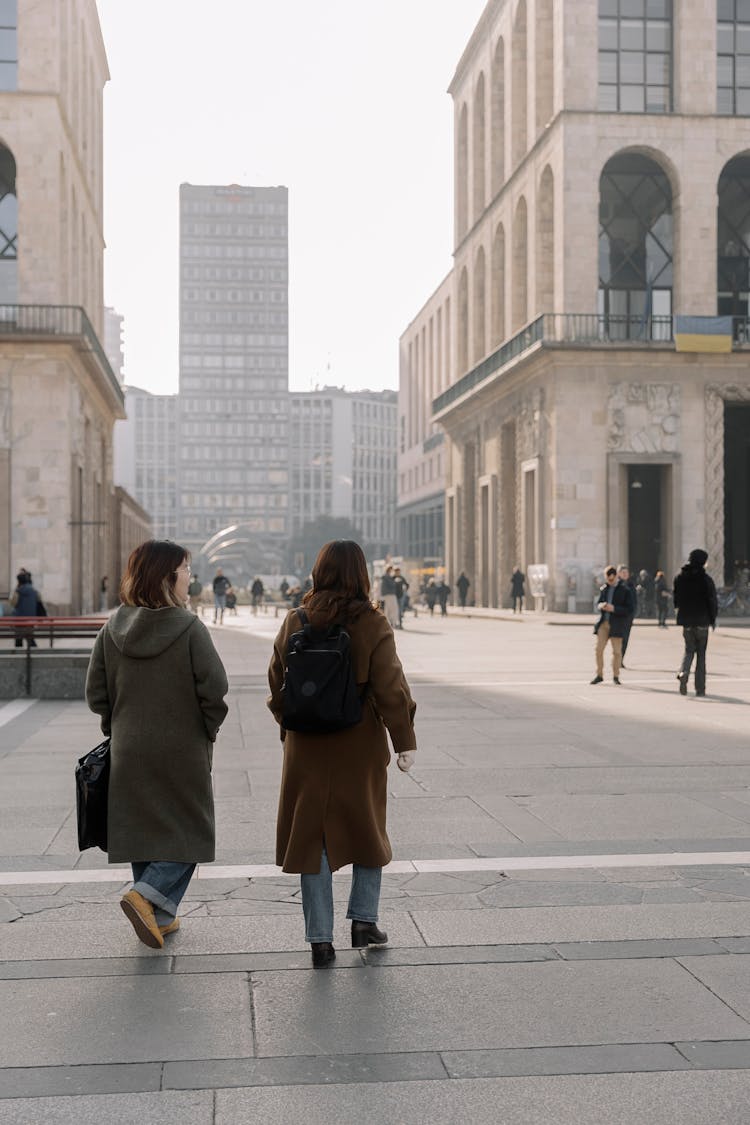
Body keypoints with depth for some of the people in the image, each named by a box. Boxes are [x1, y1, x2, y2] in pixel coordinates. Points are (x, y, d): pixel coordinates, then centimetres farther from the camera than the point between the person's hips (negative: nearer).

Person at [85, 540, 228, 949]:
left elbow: (96, 694, 2)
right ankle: (146, 897, -8)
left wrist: (120, 726, 15)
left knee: (143, 831, 16)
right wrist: (208, 729, -1)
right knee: (189, 831, 9)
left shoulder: (112, 629, -1)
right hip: (183, 751, -5)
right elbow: (214, 688, -18)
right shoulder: (189, 628, -15)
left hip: (129, 751, 5)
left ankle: (158, 917, 23)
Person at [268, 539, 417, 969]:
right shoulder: (372, 625, -11)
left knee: (312, 835, 8)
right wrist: (405, 742, -6)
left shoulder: (295, 623, -1)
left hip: (307, 749, 2)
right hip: (360, 747, -2)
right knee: (368, 828, 18)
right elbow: (390, 688, -12)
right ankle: (364, 919, 21)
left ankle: (320, 938, 8)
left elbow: (278, 682, 8)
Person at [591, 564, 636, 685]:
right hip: (603, 622, 4)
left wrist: (614, 608, -19)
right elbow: (598, 603, 19)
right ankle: (599, 675, 10)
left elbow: (631, 610, -9)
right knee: (599, 649, 0)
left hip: (616, 624, -4)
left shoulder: (625, 590, -6)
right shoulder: (604, 588, 11)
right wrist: (600, 606, -6)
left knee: (617, 651, 1)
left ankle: (615, 676, 15)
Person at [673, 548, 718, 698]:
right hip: (702, 620, -3)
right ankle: (700, 688, 7)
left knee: (689, 649, 15)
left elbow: (675, 599, 5)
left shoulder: (679, 577, 0)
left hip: (686, 620, 3)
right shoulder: (705, 579, -10)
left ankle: (683, 672, -15)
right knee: (701, 653, 7)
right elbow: (712, 600, -8)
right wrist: (713, 619, 3)